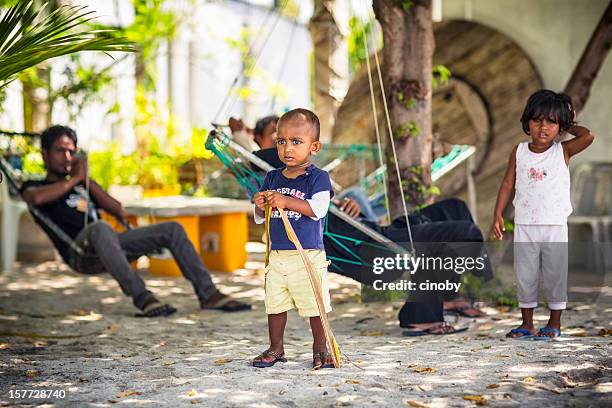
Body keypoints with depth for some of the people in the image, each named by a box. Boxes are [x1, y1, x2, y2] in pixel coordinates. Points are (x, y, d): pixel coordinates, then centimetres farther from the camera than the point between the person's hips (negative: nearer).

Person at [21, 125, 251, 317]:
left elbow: (119, 211, 19)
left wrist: (86, 180, 11)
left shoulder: (82, 186, 34)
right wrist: (74, 179, 2)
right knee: (99, 228, -40)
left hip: (110, 244, 6)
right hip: (78, 249, -6)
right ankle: (142, 297, -50)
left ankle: (208, 293, -13)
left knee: (172, 229, -4)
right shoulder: (34, 186, 17)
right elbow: (36, 198, -12)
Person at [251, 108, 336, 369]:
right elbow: (260, 219, 14)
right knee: (275, 305, 11)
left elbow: (318, 208, -22)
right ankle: (276, 349, 23)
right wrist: (261, 207, -10)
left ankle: (320, 349, 16)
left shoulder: (318, 178, -6)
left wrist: (285, 201, -28)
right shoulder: (272, 179, 10)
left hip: (309, 257, -5)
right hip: (277, 256, 5)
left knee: (315, 306, 1)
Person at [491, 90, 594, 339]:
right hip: (524, 226, 2)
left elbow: (588, 136, -19)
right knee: (525, 276, 7)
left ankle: (555, 322, 17)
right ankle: (527, 323, 18)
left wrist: (569, 126, -2)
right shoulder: (519, 152, 3)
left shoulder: (563, 151, -3)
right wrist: (498, 215, 0)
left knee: (555, 274, 5)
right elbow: (508, 184, 6)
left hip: (554, 226, -2)